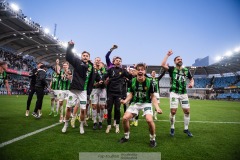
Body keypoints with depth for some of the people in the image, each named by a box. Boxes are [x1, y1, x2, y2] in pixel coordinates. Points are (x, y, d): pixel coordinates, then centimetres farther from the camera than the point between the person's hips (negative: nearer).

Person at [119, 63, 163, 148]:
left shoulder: (149, 82, -15)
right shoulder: (132, 81, -8)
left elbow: (152, 96, -7)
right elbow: (131, 94, 4)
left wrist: (157, 107, -19)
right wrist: (125, 100, -14)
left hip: (146, 103, -3)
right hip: (135, 103, 3)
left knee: (149, 120, -26)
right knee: (125, 118, -11)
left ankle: (153, 139, 4)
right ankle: (126, 137, 18)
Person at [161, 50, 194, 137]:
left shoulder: (186, 70, 10)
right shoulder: (172, 69, 0)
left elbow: (191, 79, 22)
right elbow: (163, 65, -16)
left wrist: (192, 83, -1)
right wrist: (168, 55, -12)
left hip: (184, 93, 4)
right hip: (174, 93, -4)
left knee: (187, 111, 3)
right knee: (173, 111, -7)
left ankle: (186, 129, 22)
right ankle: (172, 128, 15)